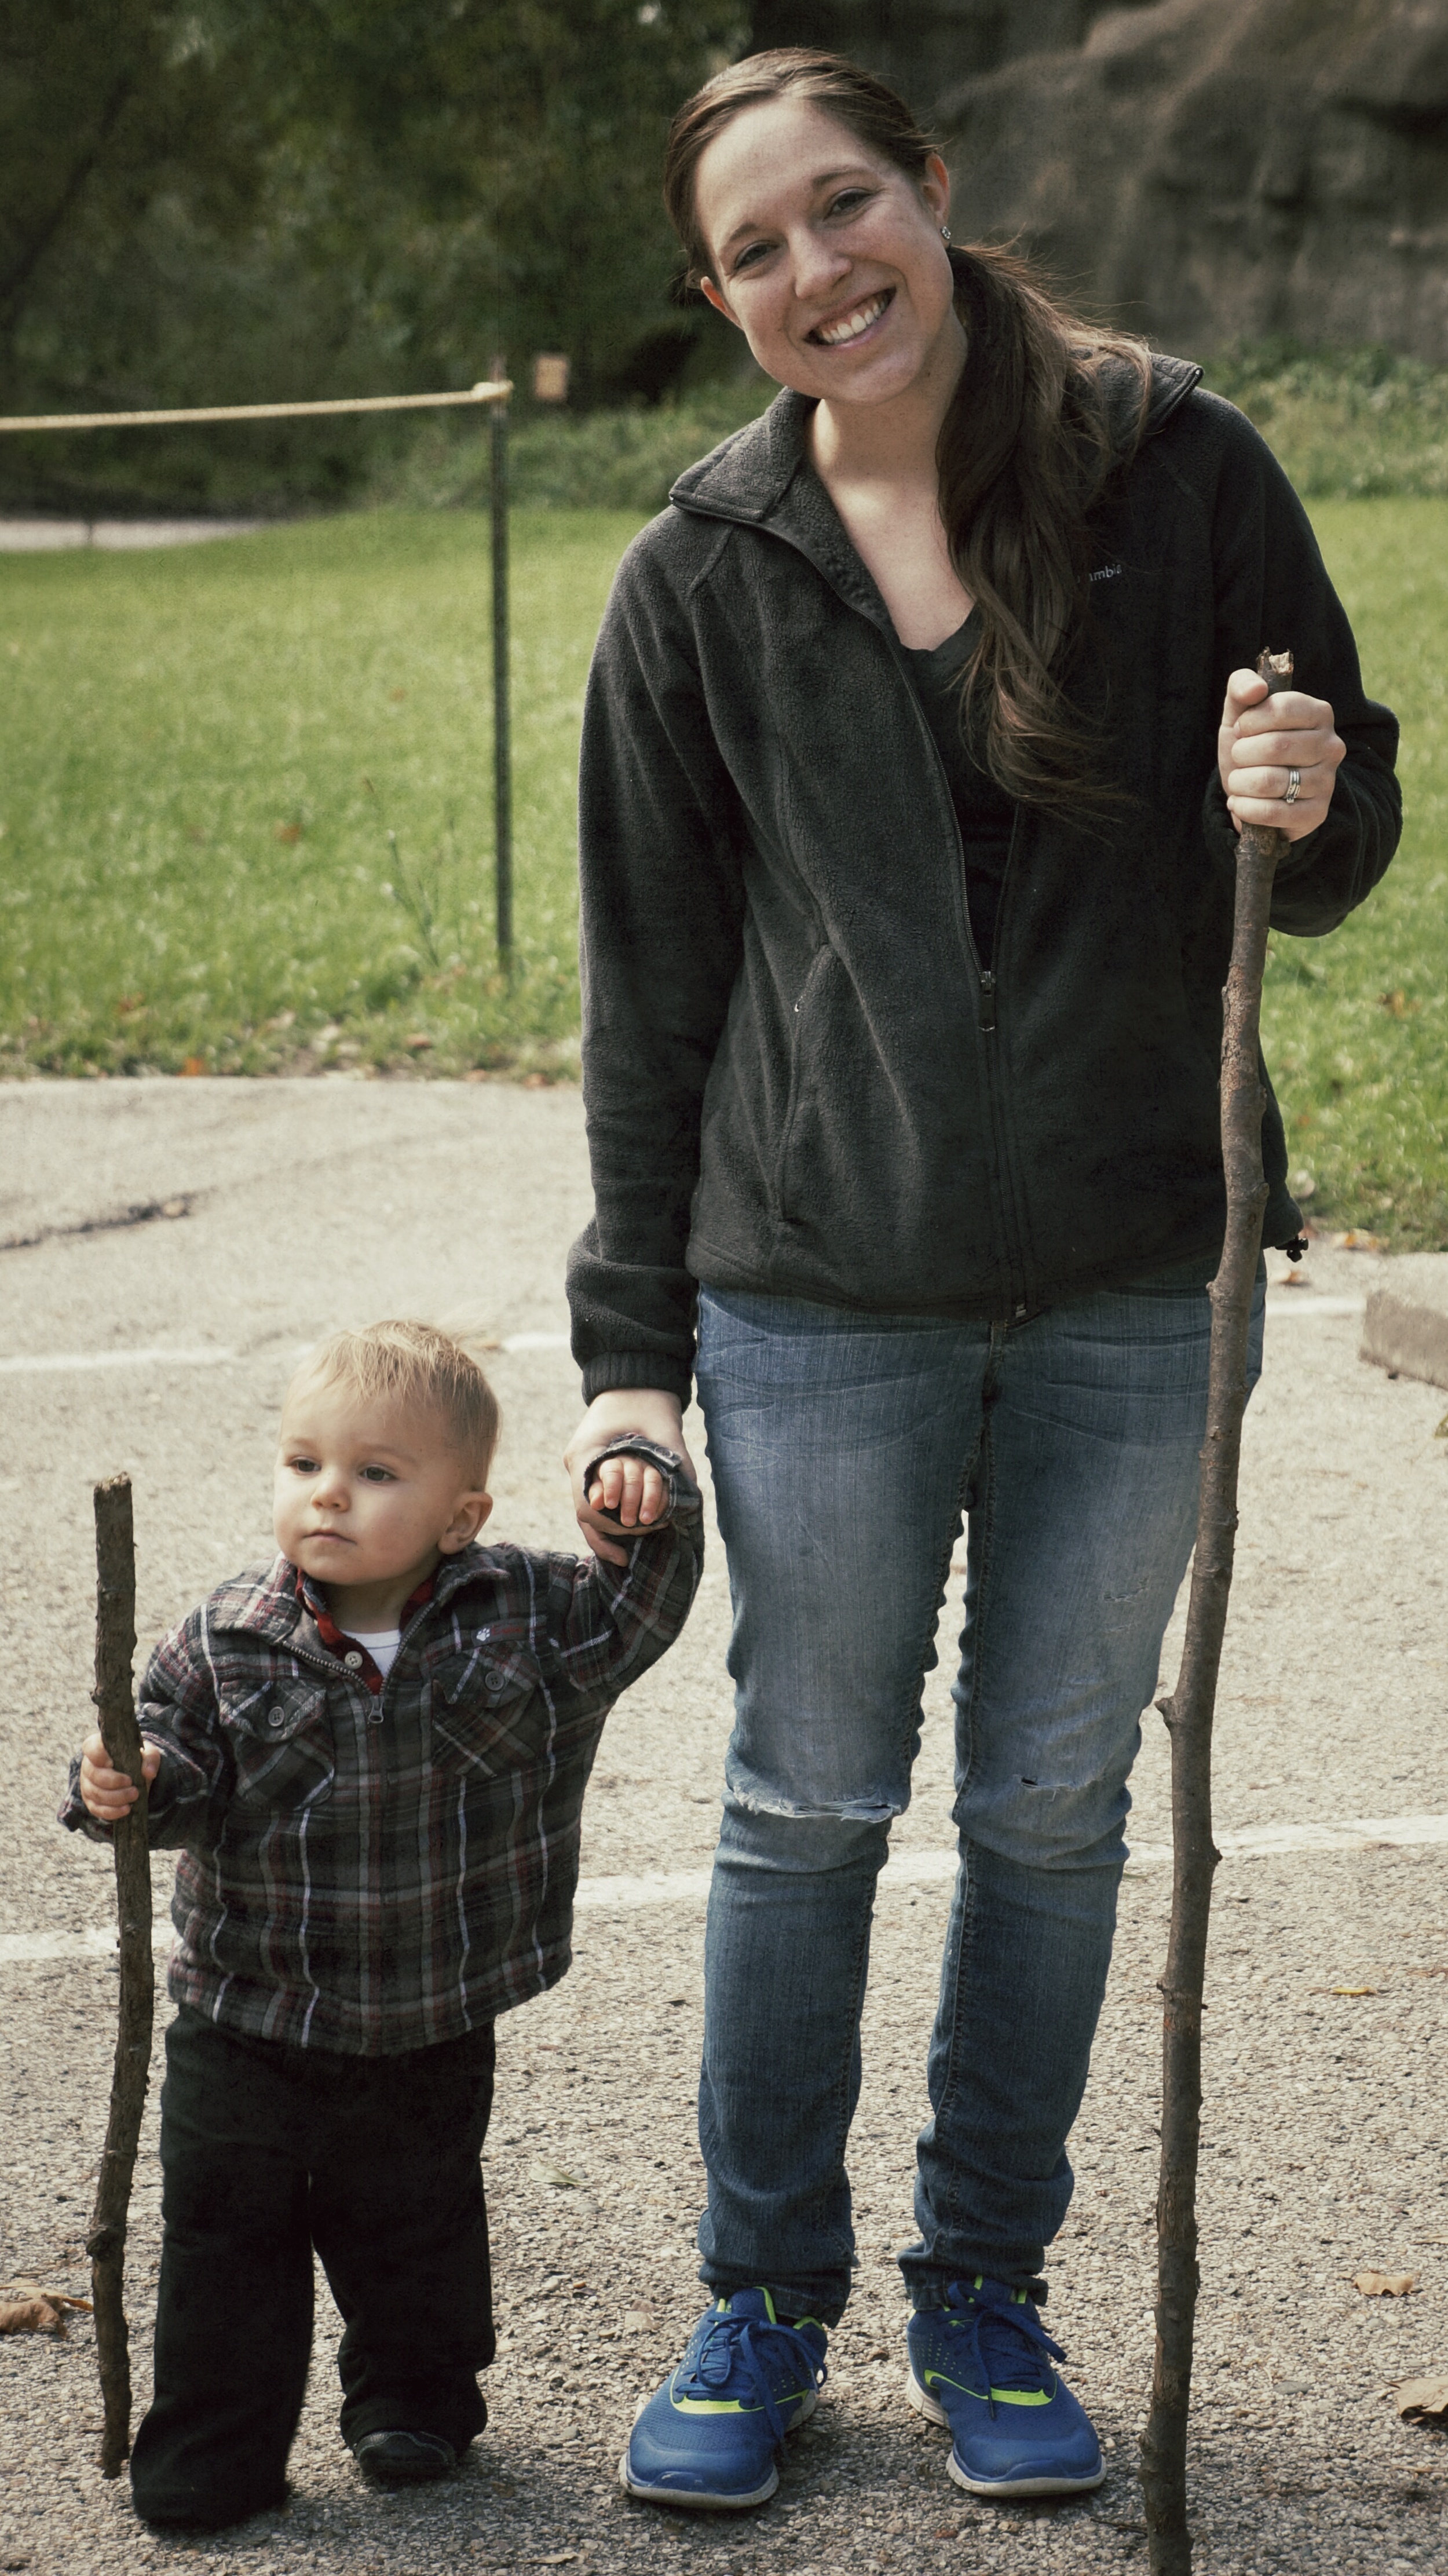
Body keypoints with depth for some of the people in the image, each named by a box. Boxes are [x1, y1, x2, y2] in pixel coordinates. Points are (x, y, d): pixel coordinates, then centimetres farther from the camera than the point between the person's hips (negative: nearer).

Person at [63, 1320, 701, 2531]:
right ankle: (212, 2454, 22)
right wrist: (128, 1786, -28)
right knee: (225, 2245, 7)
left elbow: (644, 1601, -6)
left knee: (416, 2236, 18)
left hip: (430, 2034, 0)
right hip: (247, 2029, 0)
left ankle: (415, 2397, 42)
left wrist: (643, 1497, -23)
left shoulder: (526, 1622, -12)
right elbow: (190, 1774, -6)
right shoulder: (229, 1644, -12)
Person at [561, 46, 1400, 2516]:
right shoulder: (705, 579, 0)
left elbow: (1339, 843, 6)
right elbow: (650, 986, 4)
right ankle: (766, 2304, 26)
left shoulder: (1178, 468, -2)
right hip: (822, 1301, 0)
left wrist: (1312, 806, -18)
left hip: (1139, 1290, 0)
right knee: (806, 1806, 8)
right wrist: (628, 1340, 2)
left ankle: (988, 2295, 29)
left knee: (1056, 1807, 11)